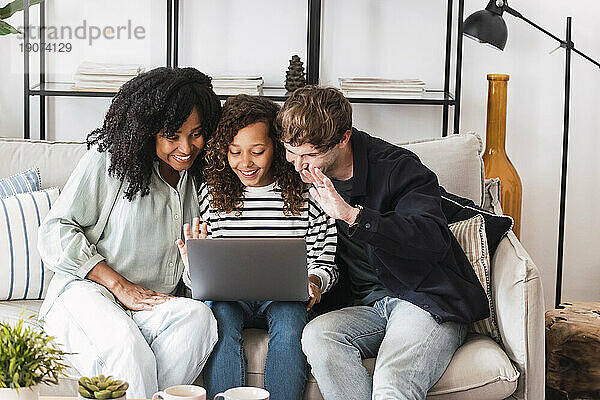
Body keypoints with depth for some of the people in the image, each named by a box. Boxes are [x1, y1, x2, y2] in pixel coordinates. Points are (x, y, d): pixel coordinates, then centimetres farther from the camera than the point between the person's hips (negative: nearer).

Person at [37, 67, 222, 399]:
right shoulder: (107, 159, -4)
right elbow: (55, 232, -7)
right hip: (88, 289, -4)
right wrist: (120, 285, -14)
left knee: (198, 317, -31)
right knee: (128, 349, -37)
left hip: (156, 304, 4)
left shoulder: (200, 173, 10)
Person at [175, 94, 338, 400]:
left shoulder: (305, 193, 0)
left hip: (285, 297, -1)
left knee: (289, 326, -32)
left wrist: (314, 282, -16)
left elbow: (324, 263, 6)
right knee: (220, 319, -31)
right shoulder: (211, 194, 5)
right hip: (228, 297, 1)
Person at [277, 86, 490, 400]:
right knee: (317, 335, -28)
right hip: (367, 307, 6)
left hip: (430, 301, -6)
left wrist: (352, 215, -31)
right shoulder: (307, 181, 7)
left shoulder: (397, 168, -10)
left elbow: (433, 241, -24)